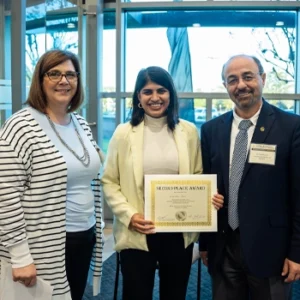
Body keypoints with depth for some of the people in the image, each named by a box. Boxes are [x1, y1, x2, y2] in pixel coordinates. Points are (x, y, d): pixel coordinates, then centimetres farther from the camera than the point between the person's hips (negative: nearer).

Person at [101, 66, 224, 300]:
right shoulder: (124, 133, -3)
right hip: (137, 234, -2)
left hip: (179, 232, 2)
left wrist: (210, 197, -11)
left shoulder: (189, 131, 3)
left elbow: (198, 177, 10)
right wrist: (129, 215, -15)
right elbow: (109, 182, -1)